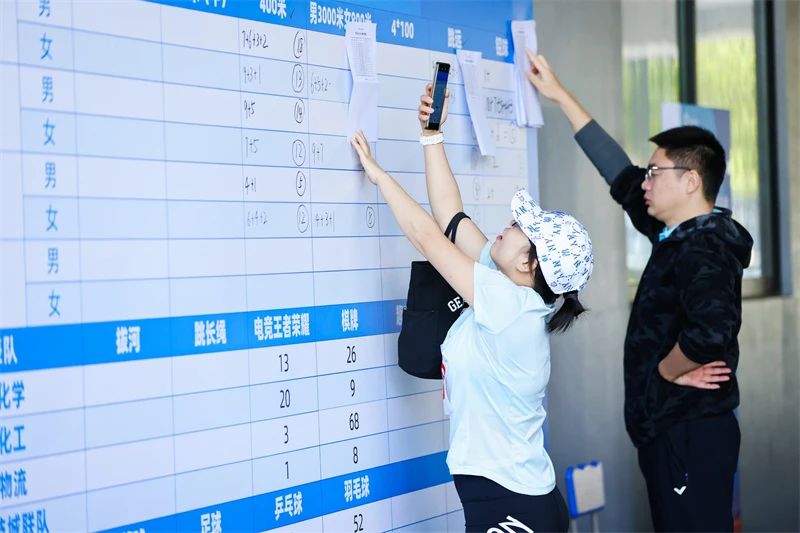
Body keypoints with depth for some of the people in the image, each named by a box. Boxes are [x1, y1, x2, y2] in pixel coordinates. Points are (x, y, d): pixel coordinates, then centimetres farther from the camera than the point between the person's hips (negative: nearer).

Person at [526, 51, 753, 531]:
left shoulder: (704, 252, -18)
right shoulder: (679, 236, 10)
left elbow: (711, 333, -36)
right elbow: (620, 175, 18)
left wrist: (666, 370, -17)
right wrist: (560, 95, 21)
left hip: (691, 434, -10)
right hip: (671, 430, 10)